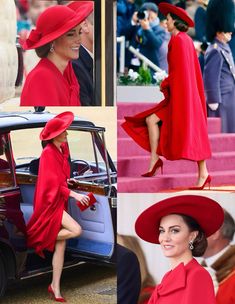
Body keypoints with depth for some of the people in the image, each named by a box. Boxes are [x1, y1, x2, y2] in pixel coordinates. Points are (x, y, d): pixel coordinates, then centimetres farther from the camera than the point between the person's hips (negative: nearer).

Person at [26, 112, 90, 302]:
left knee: (61, 245, 5)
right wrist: (74, 195, -23)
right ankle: (42, 238, 1)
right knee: (76, 230, -22)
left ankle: (55, 287, 10)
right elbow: (54, 182, -19)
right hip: (50, 202, -8)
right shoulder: (48, 153, -16)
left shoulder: (63, 149, 9)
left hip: (60, 200, 8)